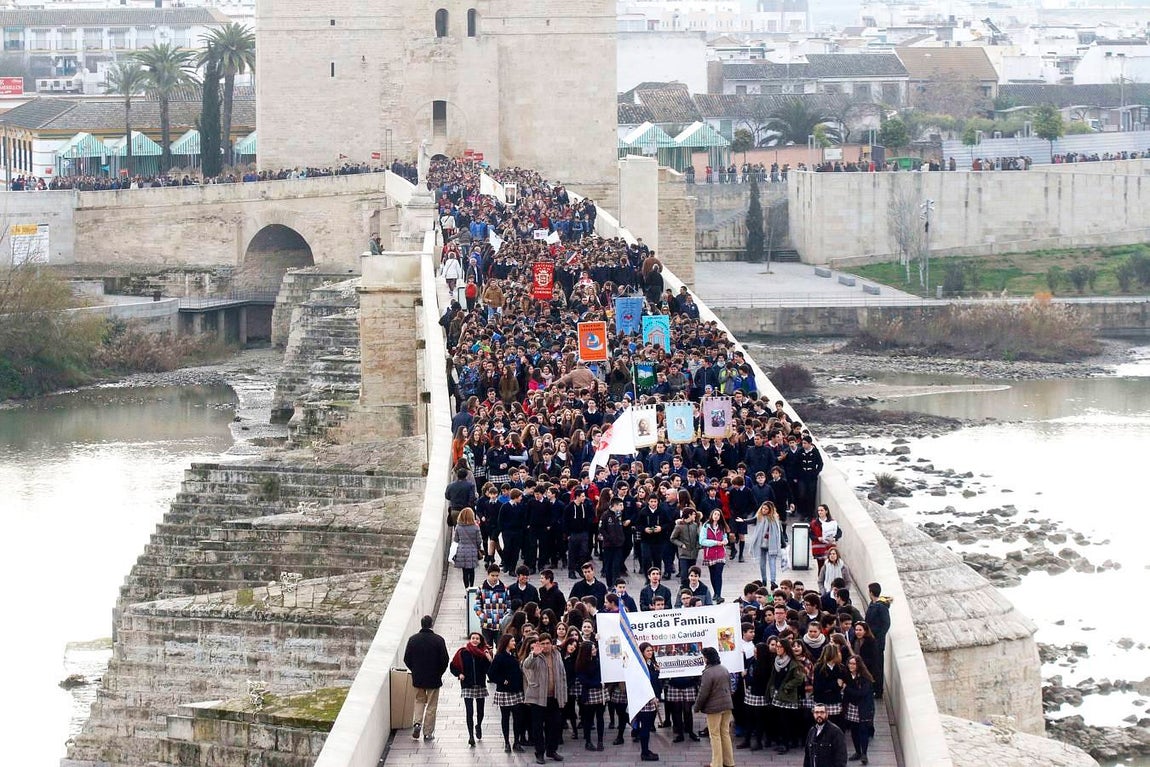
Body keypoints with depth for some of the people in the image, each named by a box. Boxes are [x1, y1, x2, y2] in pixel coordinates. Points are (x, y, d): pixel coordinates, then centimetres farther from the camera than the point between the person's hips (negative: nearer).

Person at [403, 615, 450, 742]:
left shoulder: (413, 639, -5)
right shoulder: (438, 640, -11)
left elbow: (406, 659, -1)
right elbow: (444, 660, -9)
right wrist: (439, 673, 8)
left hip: (417, 679, 2)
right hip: (434, 679, -2)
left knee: (419, 701, 20)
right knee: (431, 706, 8)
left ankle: (417, 722, -2)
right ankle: (428, 733, 10)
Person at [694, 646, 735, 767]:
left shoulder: (708, 673, -19)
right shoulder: (724, 670, 5)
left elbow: (703, 693, -17)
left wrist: (697, 707, -4)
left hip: (714, 707, -7)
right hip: (727, 705, 7)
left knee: (715, 735, 1)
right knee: (725, 733, 14)